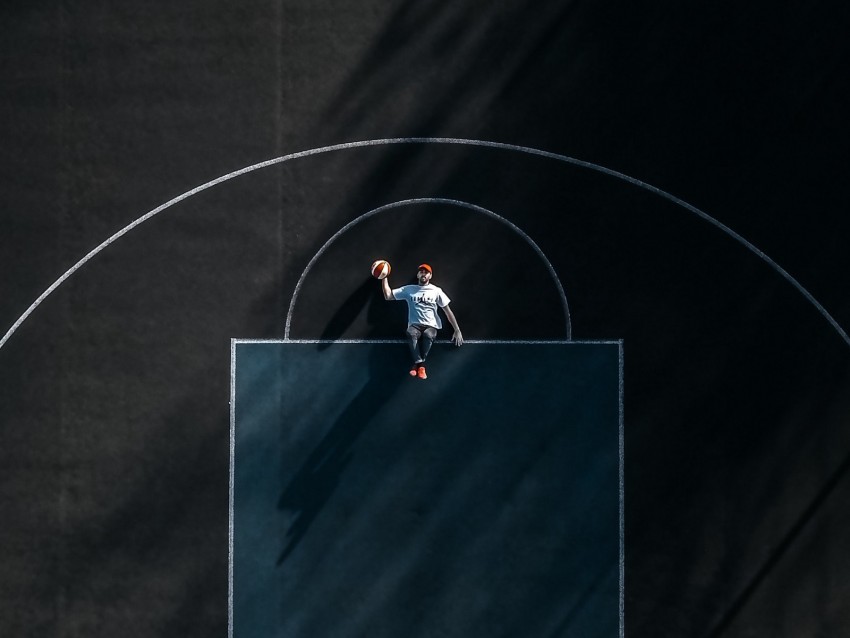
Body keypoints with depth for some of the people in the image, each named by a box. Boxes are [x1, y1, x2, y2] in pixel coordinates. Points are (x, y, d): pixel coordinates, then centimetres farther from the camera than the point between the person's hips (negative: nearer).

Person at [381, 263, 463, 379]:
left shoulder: (436, 291, 10)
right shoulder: (409, 289, 13)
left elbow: (448, 311, 10)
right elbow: (388, 296, 11)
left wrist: (457, 330, 3)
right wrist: (384, 277, 2)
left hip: (431, 326, -1)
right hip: (415, 325, 1)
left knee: (428, 335, -39)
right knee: (411, 333, -38)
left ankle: (417, 364, -25)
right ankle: (420, 364, -31)